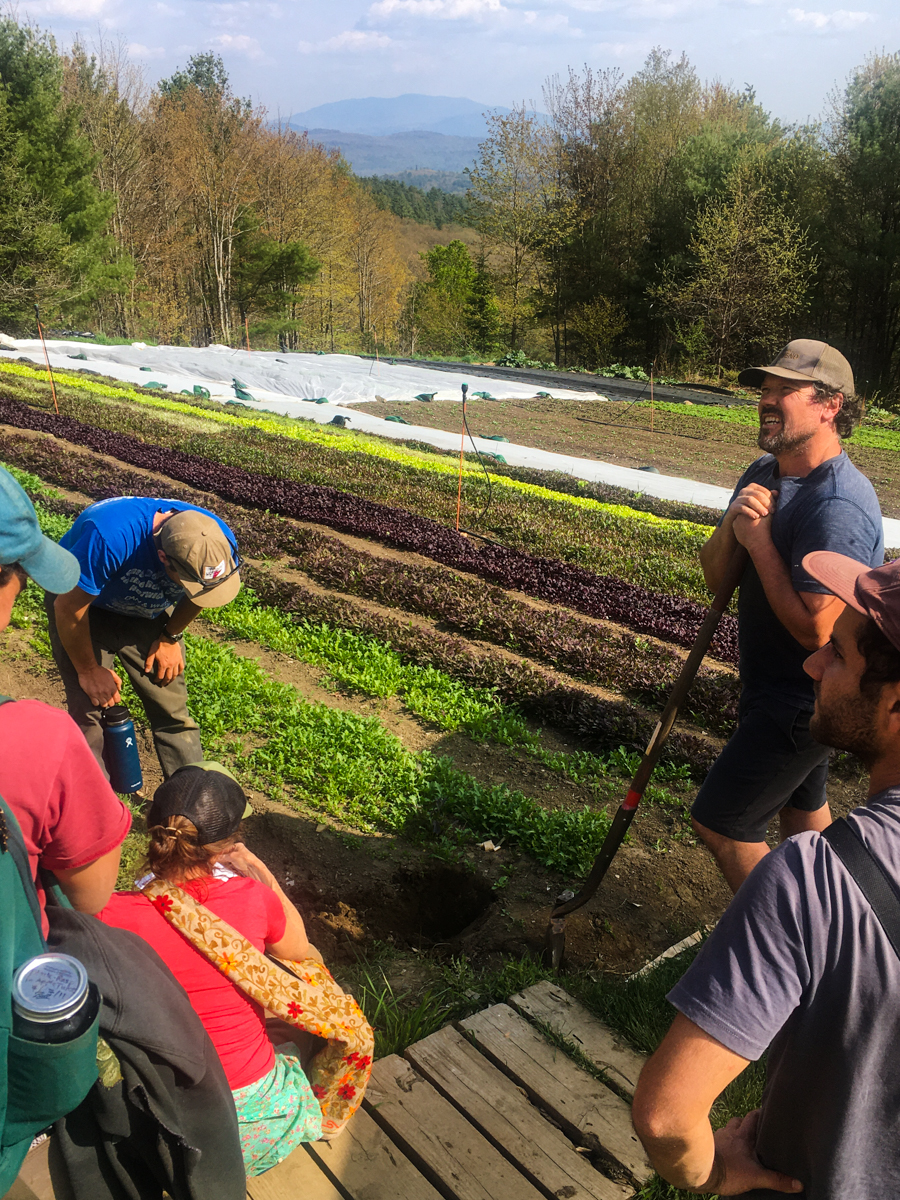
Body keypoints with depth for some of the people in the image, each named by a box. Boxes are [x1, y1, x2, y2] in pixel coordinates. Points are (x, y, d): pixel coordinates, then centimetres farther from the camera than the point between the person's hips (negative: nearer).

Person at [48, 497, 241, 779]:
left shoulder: (218, 543, -28)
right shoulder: (110, 538, -43)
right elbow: (68, 608, -28)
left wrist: (171, 638, -4)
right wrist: (89, 671, -15)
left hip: (148, 611, 3)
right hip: (84, 605, -3)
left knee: (173, 712, 1)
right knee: (89, 713, -10)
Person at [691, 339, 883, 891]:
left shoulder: (840, 506, -28)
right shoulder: (763, 475, 2)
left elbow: (816, 630, -30)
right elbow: (715, 575, 1)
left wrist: (760, 542, -24)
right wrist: (732, 524, -20)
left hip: (805, 701, -9)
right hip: (776, 685, 9)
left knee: (720, 822, -3)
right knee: (802, 810, 25)